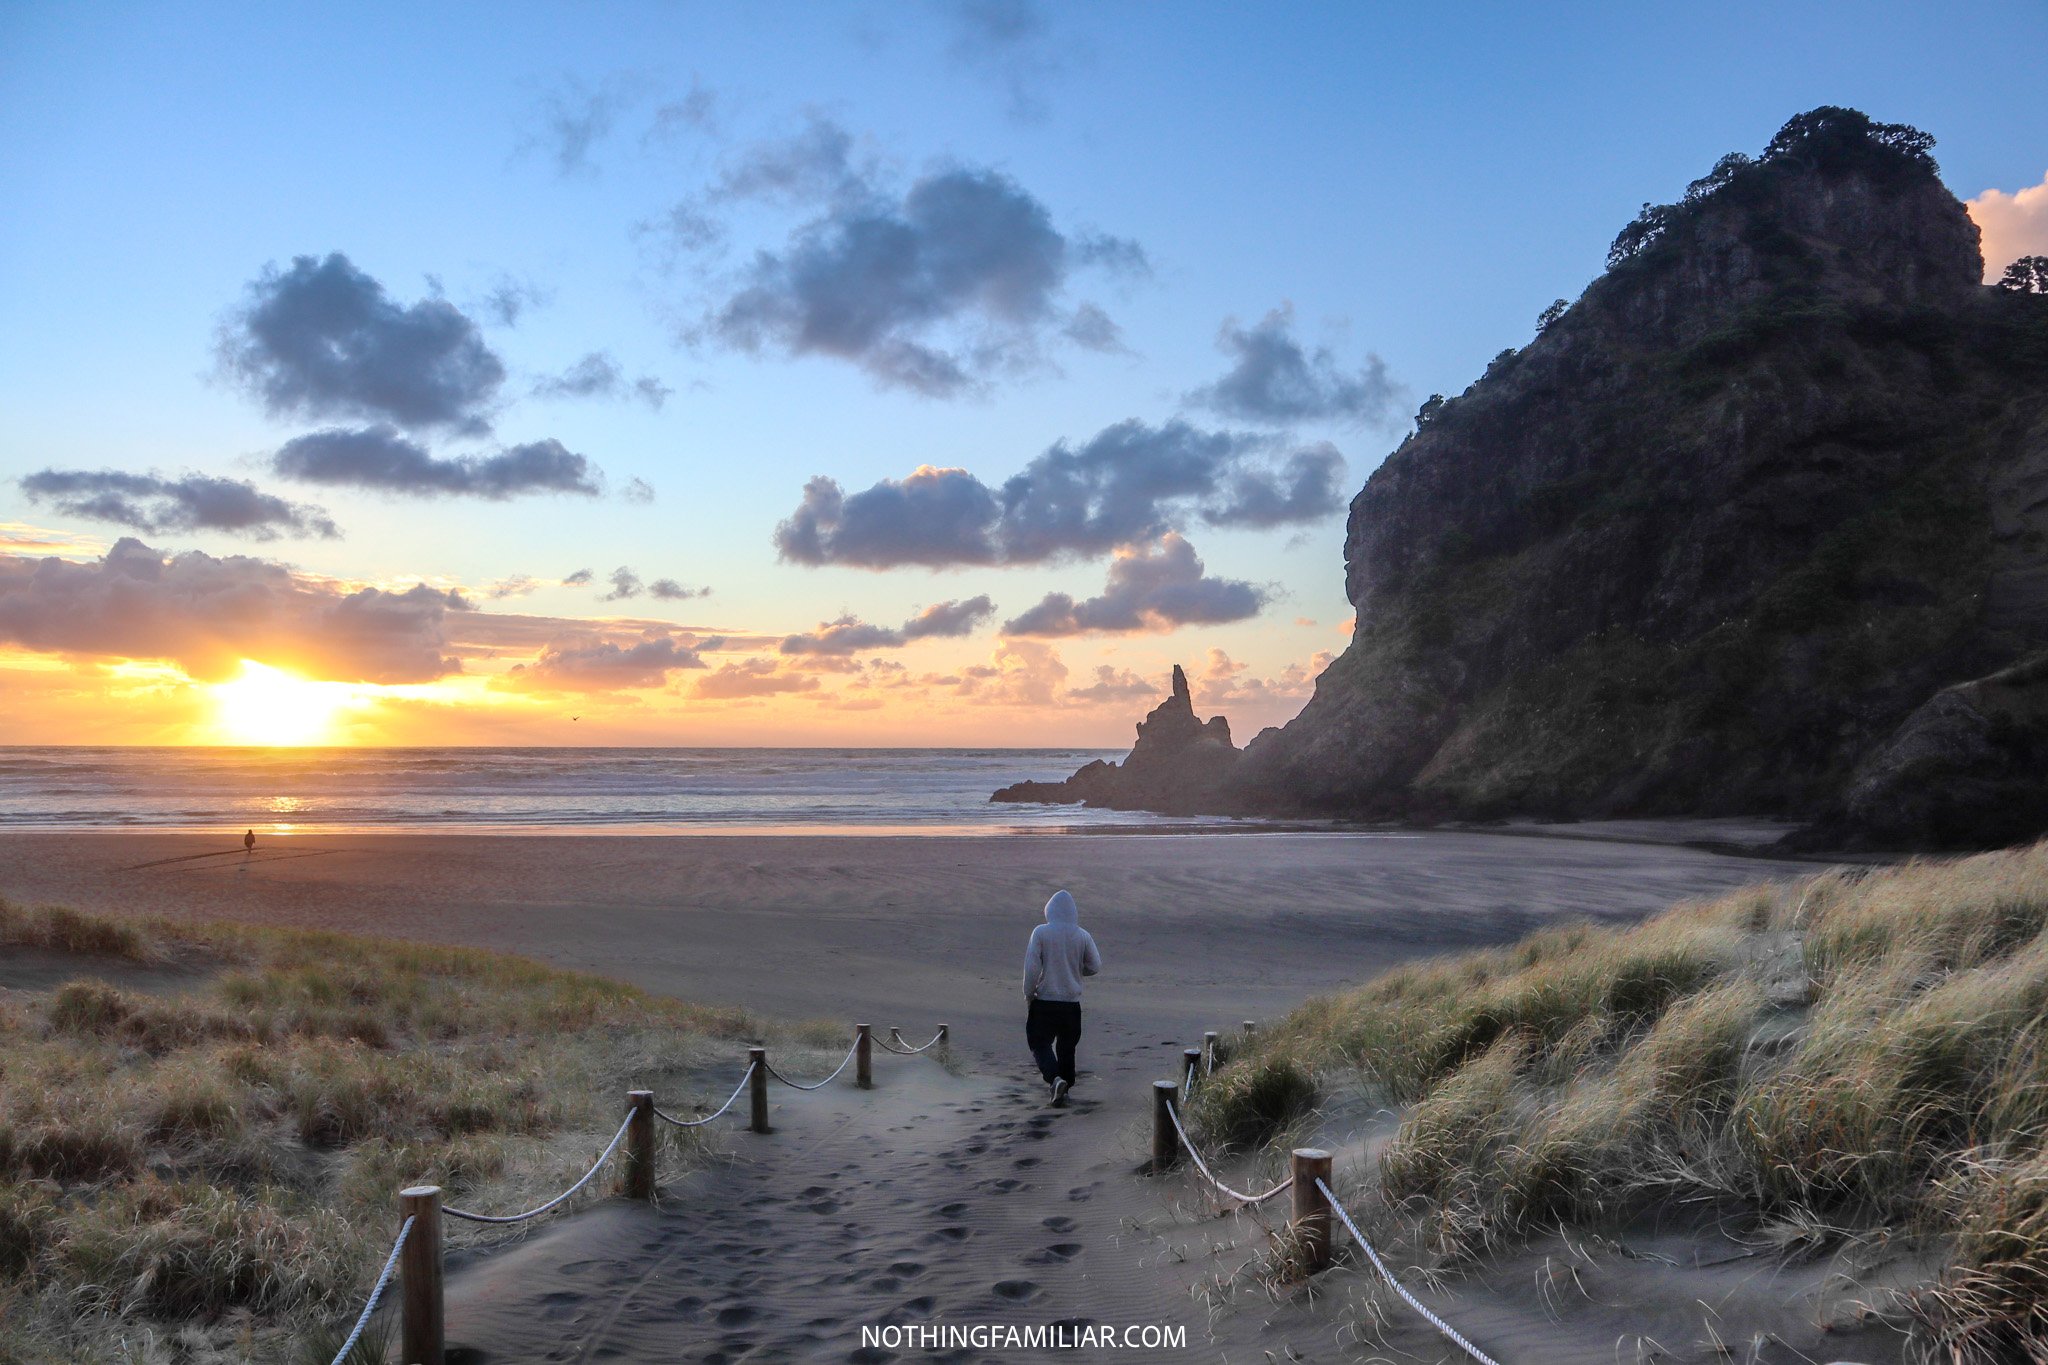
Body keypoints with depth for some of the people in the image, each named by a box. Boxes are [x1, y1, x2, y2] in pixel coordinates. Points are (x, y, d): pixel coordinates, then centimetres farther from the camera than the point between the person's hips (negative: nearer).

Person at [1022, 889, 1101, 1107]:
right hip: (1071, 1002, 3)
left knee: (1040, 1044, 4)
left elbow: (1032, 966, -12)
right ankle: (1065, 1085, 21)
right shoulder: (1083, 936, -3)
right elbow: (1095, 966, 3)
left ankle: (1055, 1079, -17)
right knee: (1067, 1048, 17)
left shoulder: (1040, 933, -10)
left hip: (1044, 1001, -3)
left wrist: (1028, 993, 1)